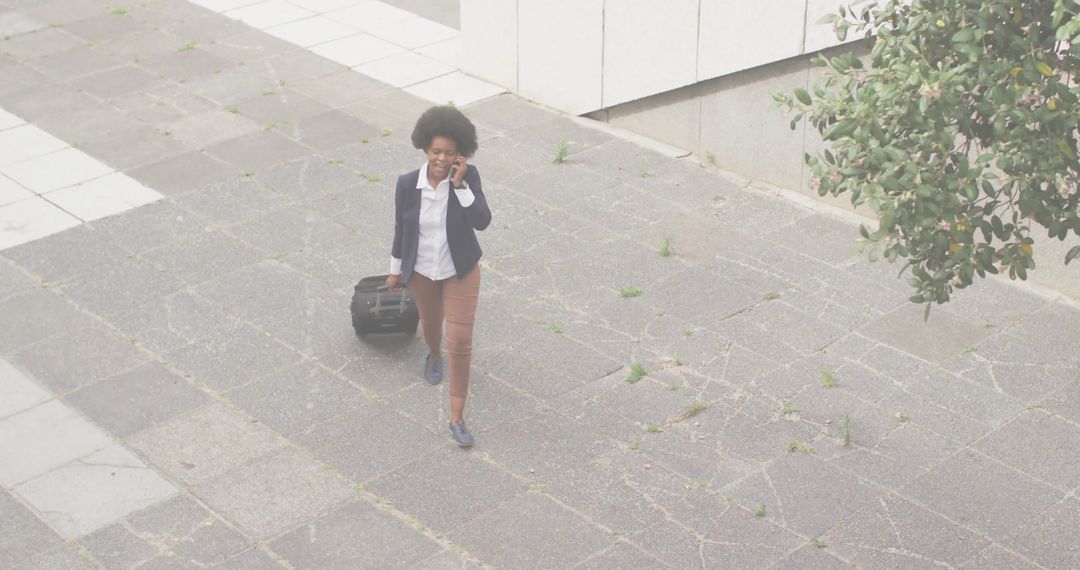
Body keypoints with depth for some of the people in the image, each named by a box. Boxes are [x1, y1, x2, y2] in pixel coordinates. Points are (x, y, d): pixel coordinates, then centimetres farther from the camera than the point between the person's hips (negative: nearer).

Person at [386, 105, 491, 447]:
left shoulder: (468, 176, -20)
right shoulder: (407, 184, -18)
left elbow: (482, 221, -26)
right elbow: (401, 228, -5)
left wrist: (460, 185, -34)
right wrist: (396, 271, 6)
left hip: (460, 271, -1)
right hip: (421, 271, 2)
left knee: (460, 342, -4)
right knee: (430, 320, 28)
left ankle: (457, 418, 5)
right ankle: (433, 355, 66)